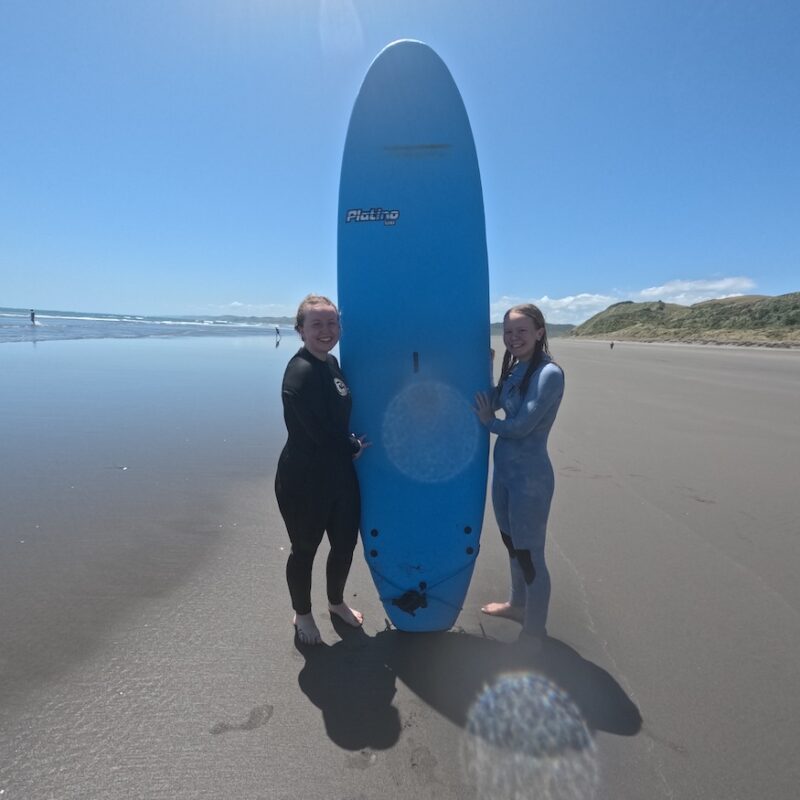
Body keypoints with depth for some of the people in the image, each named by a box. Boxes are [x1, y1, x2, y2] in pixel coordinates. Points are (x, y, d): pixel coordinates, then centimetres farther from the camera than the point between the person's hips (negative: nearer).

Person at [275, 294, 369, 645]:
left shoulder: (331, 363, 4)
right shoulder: (300, 372, -22)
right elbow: (320, 432, -23)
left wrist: (351, 444, 2)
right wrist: (354, 448, -7)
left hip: (340, 474, 8)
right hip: (304, 480, -8)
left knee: (345, 543, 20)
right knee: (305, 549, 14)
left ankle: (336, 601, 48)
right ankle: (302, 614, 41)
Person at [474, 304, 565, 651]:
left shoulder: (549, 373, -19)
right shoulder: (513, 369, 7)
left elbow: (522, 425, -21)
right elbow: (491, 403, 9)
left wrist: (489, 422, -4)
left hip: (530, 476, -8)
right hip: (504, 469, 8)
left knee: (530, 554, 5)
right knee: (512, 544, 23)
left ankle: (534, 633, 25)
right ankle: (517, 604, 46)